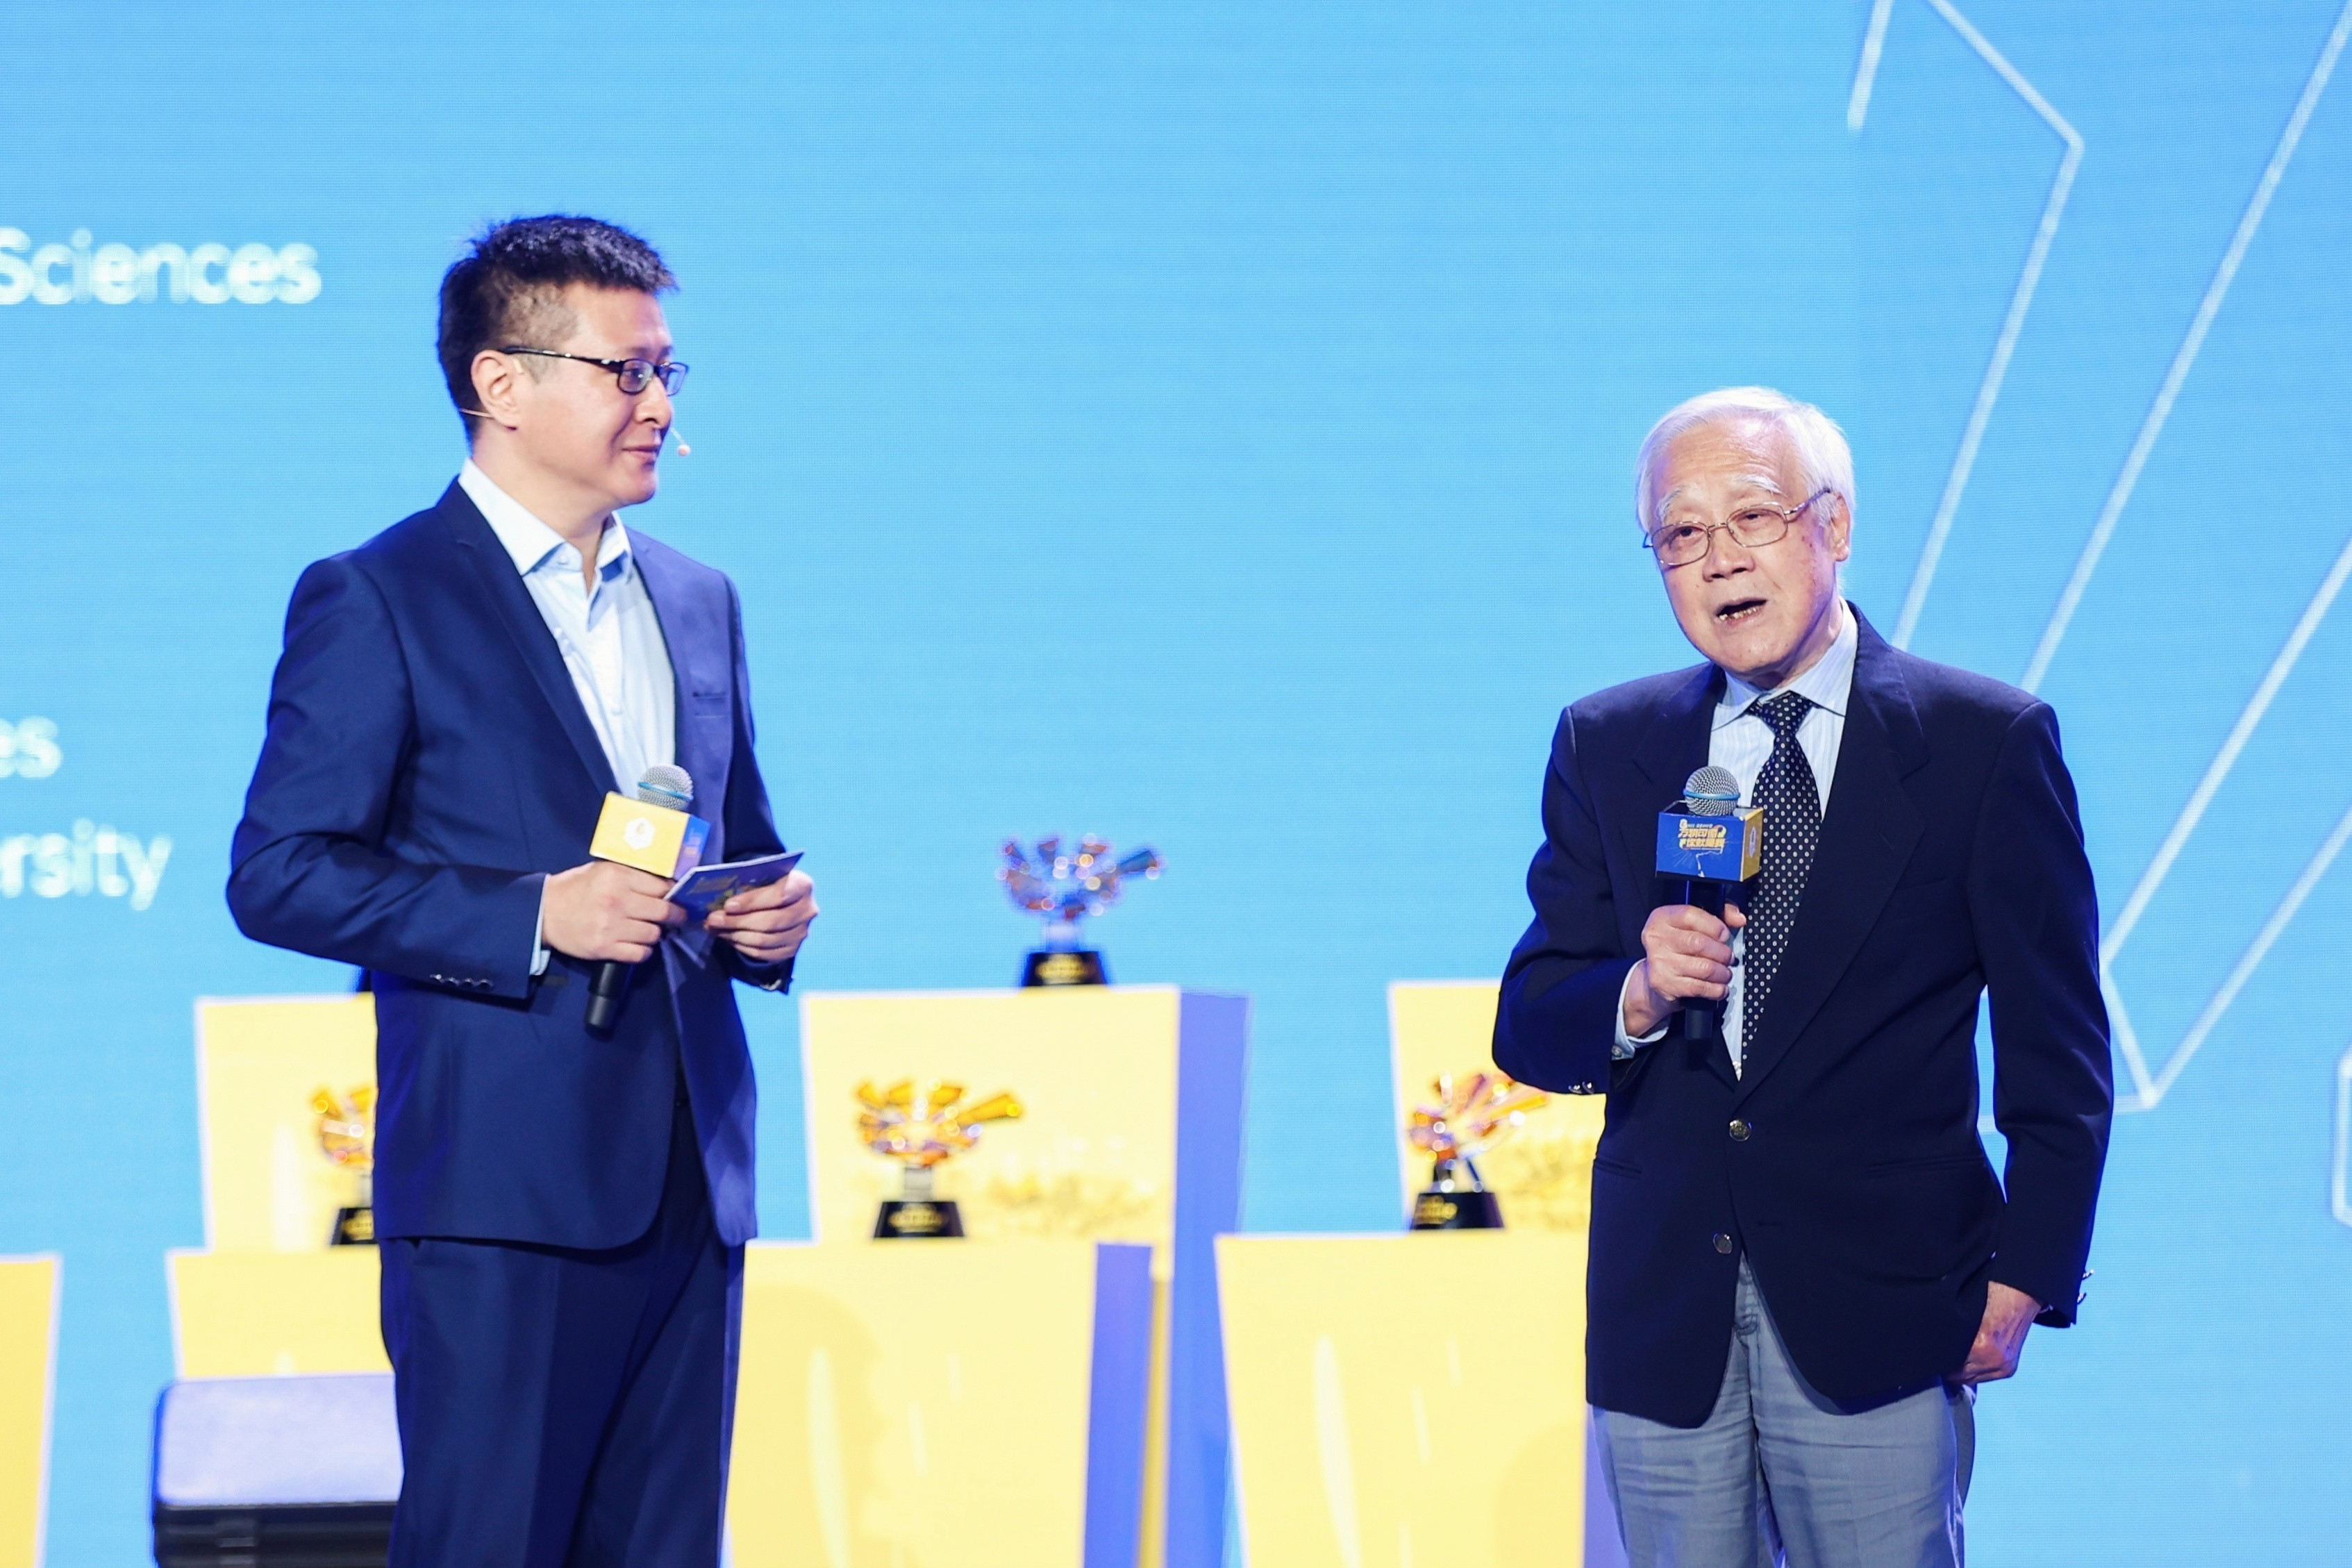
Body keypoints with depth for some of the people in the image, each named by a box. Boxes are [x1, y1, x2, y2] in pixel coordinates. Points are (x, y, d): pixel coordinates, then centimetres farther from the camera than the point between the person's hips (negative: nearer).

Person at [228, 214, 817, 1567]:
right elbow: (279, 874, -9)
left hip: (691, 1185, 6)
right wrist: (531, 915, -18)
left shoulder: (700, 604, 17)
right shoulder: (377, 601, -3)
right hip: (502, 1196, -6)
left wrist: (771, 916, 3)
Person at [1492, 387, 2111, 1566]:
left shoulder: (1988, 742, 0)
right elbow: (1527, 1030, 9)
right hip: (1662, 1324, 3)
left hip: (1880, 1324, -3)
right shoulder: (1604, 748, 10)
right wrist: (1636, 998, -12)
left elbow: (2057, 1050, 2)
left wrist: (2023, 1280, -5)